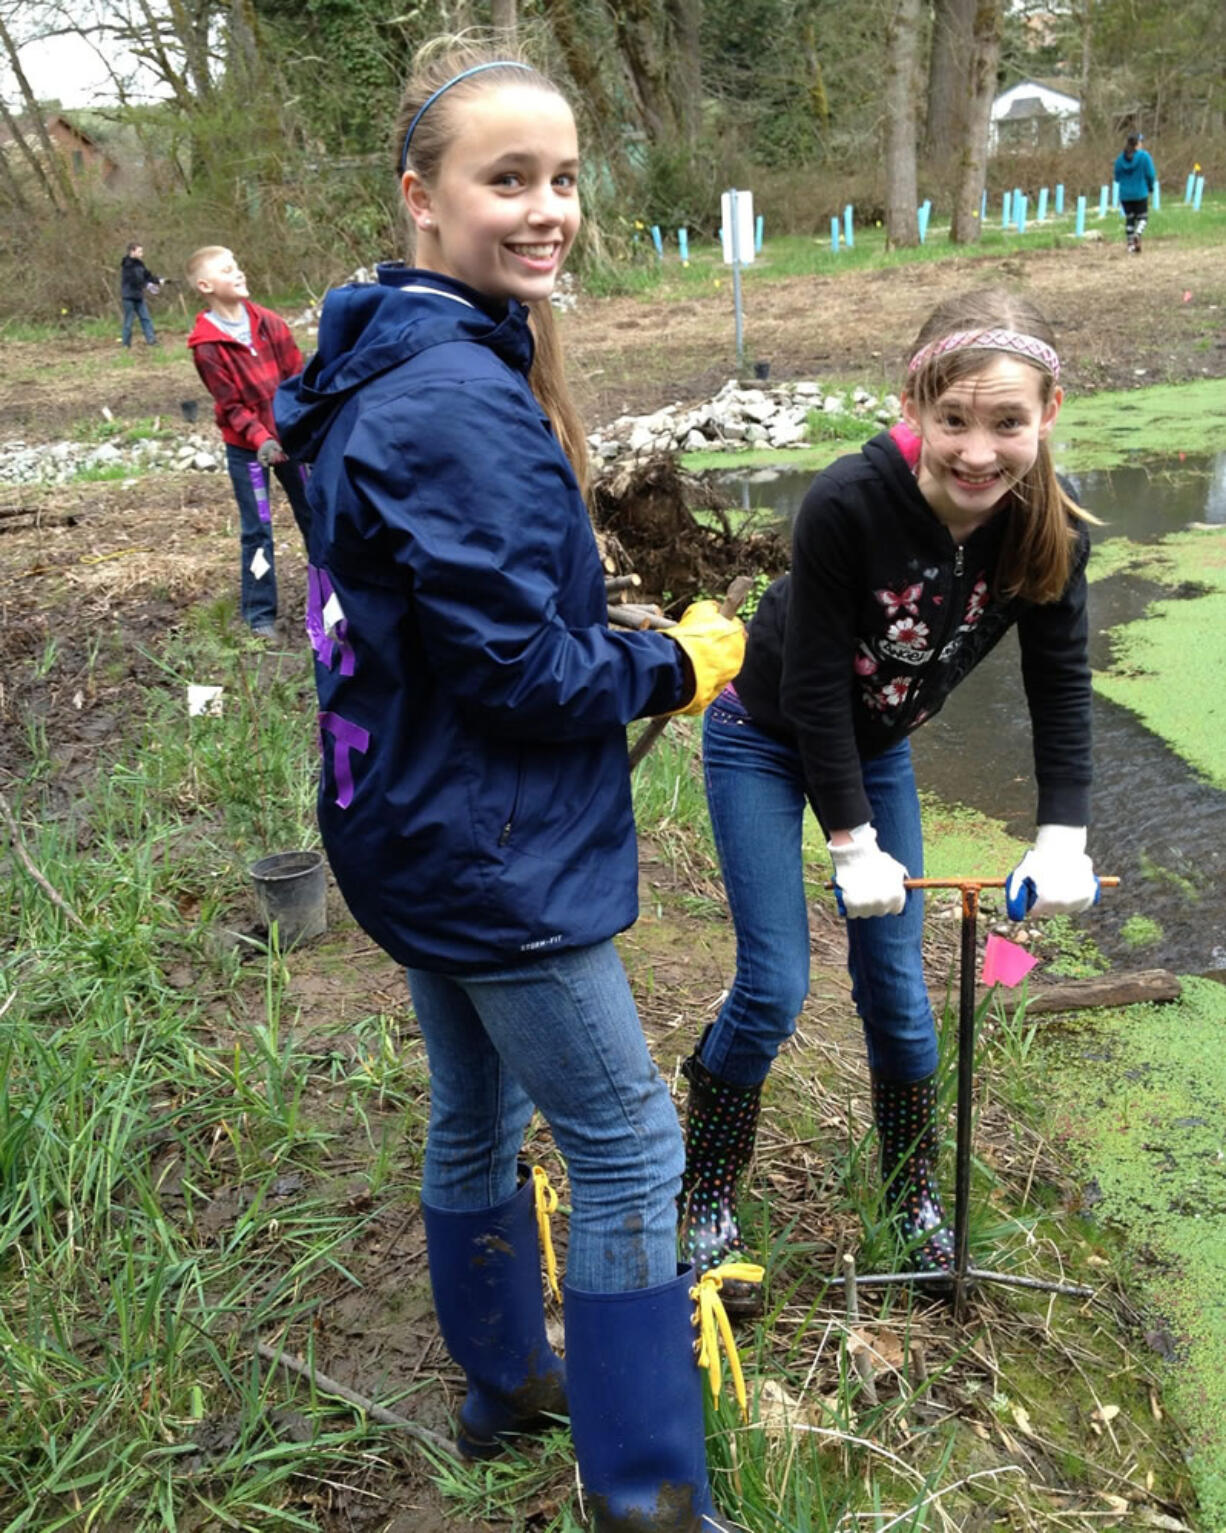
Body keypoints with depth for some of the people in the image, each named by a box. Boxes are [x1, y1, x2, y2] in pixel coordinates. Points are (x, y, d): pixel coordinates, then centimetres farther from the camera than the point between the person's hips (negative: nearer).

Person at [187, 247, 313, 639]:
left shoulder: (269, 323, -1)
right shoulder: (206, 345, -11)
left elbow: (297, 377, 0)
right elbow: (231, 405, -12)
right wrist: (261, 439, -25)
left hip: (291, 438, 4)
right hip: (246, 448, -3)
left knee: (313, 515, 11)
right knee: (257, 529, 2)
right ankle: (259, 614, 12)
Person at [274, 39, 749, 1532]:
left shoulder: (393, 368, 9)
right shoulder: (461, 401, -24)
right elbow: (519, 667, -24)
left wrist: (620, 642, 12)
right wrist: (677, 664, -8)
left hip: (424, 830, 10)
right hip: (493, 849, -10)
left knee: (476, 1112, 23)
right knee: (628, 1145, 4)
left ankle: (503, 1379, 45)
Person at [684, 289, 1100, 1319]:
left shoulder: (1049, 528, -20)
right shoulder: (848, 504, -34)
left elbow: (1061, 680, -8)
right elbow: (815, 683, -27)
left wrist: (1063, 837, -13)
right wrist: (853, 845, -22)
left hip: (877, 748, 4)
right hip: (766, 742, -4)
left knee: (897, 988, 7)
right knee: (774, 988, -6)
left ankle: (917, 1196, 31)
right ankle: (706, 1199, 17)